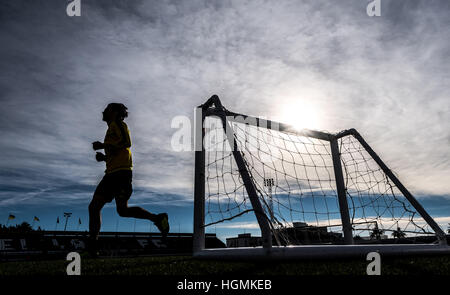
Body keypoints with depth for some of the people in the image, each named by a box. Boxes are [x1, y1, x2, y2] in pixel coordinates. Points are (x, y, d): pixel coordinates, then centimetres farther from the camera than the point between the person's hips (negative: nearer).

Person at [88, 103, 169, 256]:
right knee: (94, 207, 6)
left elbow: (126, 143, -15)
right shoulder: (112, 128, 30)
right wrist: (104, 157, 14)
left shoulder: (117, 123, 3)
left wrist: (102, 145, -7)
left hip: (121, 172, -9)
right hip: (111, 174, 9)